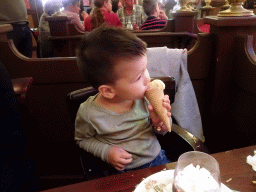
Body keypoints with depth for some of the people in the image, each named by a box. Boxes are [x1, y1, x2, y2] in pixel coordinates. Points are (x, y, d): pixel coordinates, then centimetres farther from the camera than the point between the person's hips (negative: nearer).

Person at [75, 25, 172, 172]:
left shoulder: (145, 95, -13)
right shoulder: (89, 114, -21)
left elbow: (161, 130, 3)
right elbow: (82, 139, 0)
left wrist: (160, 123, -19)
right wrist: (106, 152, -15)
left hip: (157, 159, 1)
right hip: (122, 171, 0)